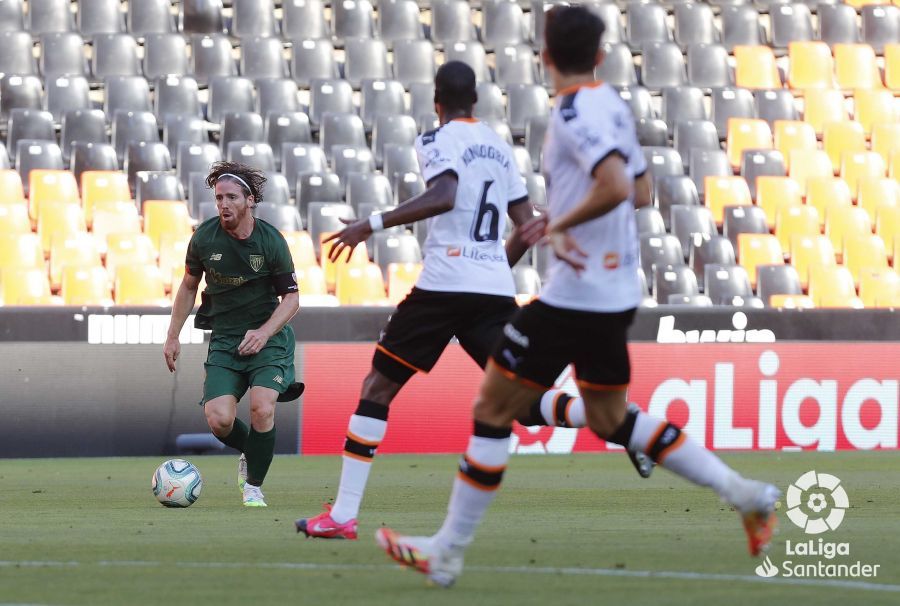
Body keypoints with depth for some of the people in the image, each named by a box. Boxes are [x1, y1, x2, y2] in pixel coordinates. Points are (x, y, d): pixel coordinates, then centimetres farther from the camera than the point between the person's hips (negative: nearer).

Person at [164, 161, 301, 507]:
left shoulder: (271, 241, -11)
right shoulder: (205, 237, -4)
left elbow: (291, 298, -5)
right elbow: (189, 286, 12)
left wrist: (263, 333, -20)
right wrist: (172, 336, 11)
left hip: (267, 336, -2)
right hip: (224, 340, 2)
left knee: (262, 410, -24)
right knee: (219, 421, -15)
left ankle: (253, 486, -2)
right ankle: (250, 452, 20)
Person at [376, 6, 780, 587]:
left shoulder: (575, 112, -17)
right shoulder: (612, 105, 9)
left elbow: (616, 188, -31)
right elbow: (640, 192, 19)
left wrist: (558, 226, -18)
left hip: (575, 294, -9)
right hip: (617, 292, 9)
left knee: (492, 412, 0)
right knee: (611, 419, 22)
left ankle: (447, 554, 4)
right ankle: (744, 494, 17)